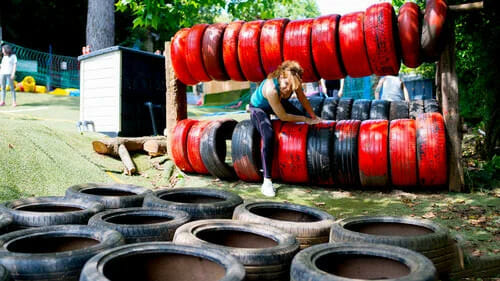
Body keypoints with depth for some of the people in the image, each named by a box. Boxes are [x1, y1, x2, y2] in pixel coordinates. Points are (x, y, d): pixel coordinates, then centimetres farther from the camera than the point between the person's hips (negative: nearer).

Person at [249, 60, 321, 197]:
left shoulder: (294, 82, -27)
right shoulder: (271, 89, -43)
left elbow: (302, 98, -5)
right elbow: (283, 117, -32)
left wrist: (313, 116, 1)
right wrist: (305, 119, -23)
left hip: (279, 102, 7)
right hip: (258, 108, -7)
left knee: (304, 120, 10)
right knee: (268, 136, -29)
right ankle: (267, 181, -23)